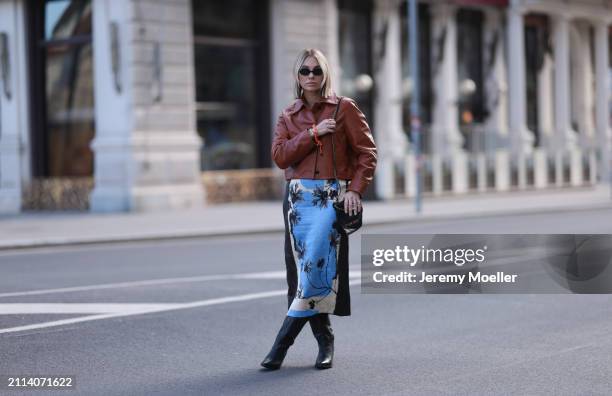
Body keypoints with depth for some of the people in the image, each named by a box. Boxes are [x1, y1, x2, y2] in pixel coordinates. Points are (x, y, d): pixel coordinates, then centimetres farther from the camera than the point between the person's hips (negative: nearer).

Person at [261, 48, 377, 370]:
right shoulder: (288, 116, 13)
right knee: (302, 267, 0)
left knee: (316, 263, -16)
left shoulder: (344, 108, 4)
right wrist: (313, 134, -10)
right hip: (298, 197, 4)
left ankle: (283, 341, -10)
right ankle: (324, 340, 11)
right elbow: (279, 156, -1)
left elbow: (367, 152, 2)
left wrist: (355, 189, -9)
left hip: (333, 196, -4)